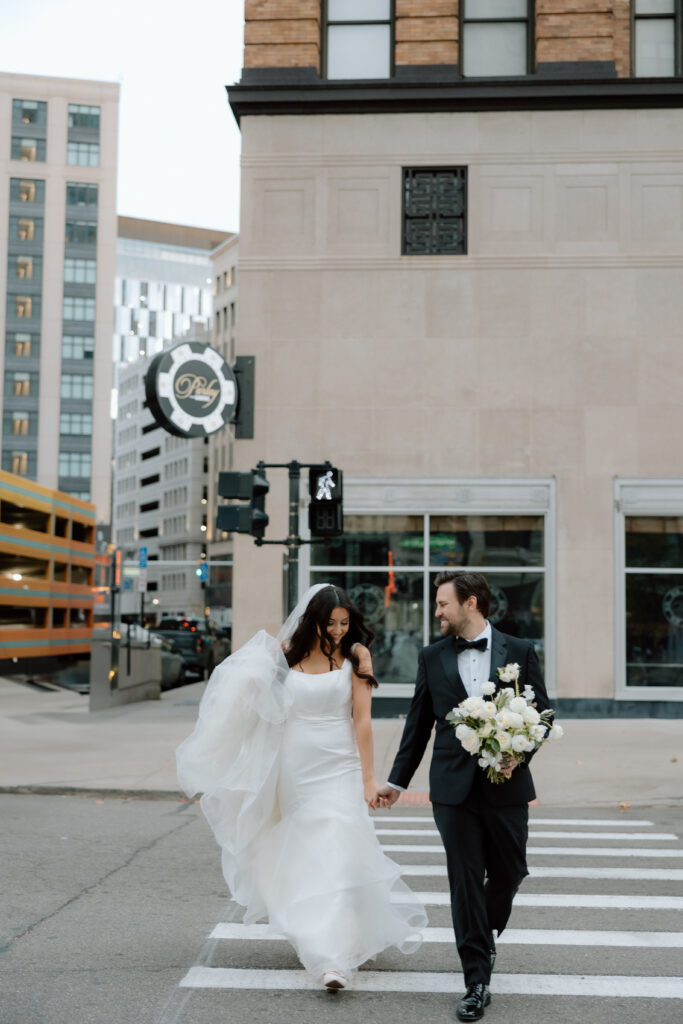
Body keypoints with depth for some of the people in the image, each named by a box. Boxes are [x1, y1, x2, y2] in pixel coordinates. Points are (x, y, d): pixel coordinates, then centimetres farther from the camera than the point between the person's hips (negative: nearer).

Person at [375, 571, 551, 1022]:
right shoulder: (432, 658, 7)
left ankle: (483, 937, 42)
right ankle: (477, 982, 8)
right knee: (465, 880, 0)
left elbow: (542, 713, 4)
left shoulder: (519, 652, 1)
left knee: (508, 874, 12)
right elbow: (418, 724, 13)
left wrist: (518, 754, -13)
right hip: (454, 786, 0)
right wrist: (398, 780, 15)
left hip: (507, 785, 0)